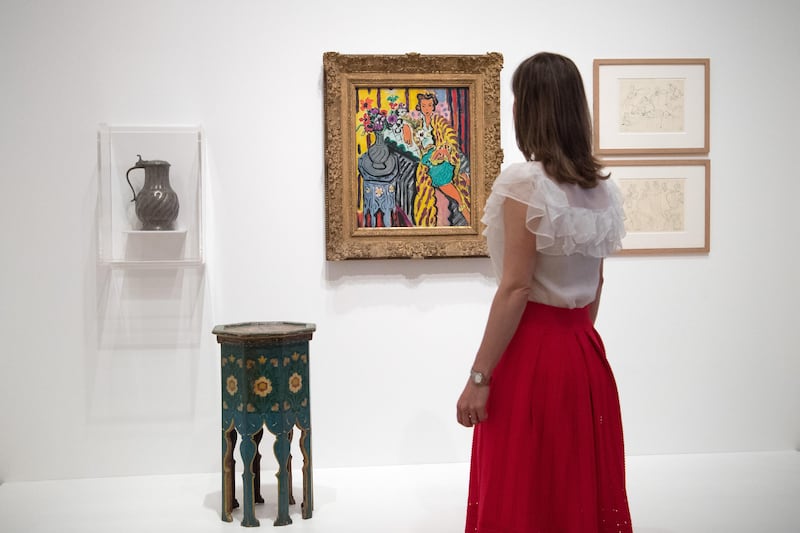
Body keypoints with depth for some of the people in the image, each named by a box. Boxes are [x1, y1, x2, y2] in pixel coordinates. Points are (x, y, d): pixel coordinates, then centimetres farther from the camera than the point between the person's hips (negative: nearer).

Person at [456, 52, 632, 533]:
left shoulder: (525, 183, -15)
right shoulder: (603, 187, 6)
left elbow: (515, 289, -18)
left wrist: (479, 377, -15)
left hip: (531, 350, -7)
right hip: (586, 352, 7)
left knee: (522, 493, 6)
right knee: (584, 487, 17)